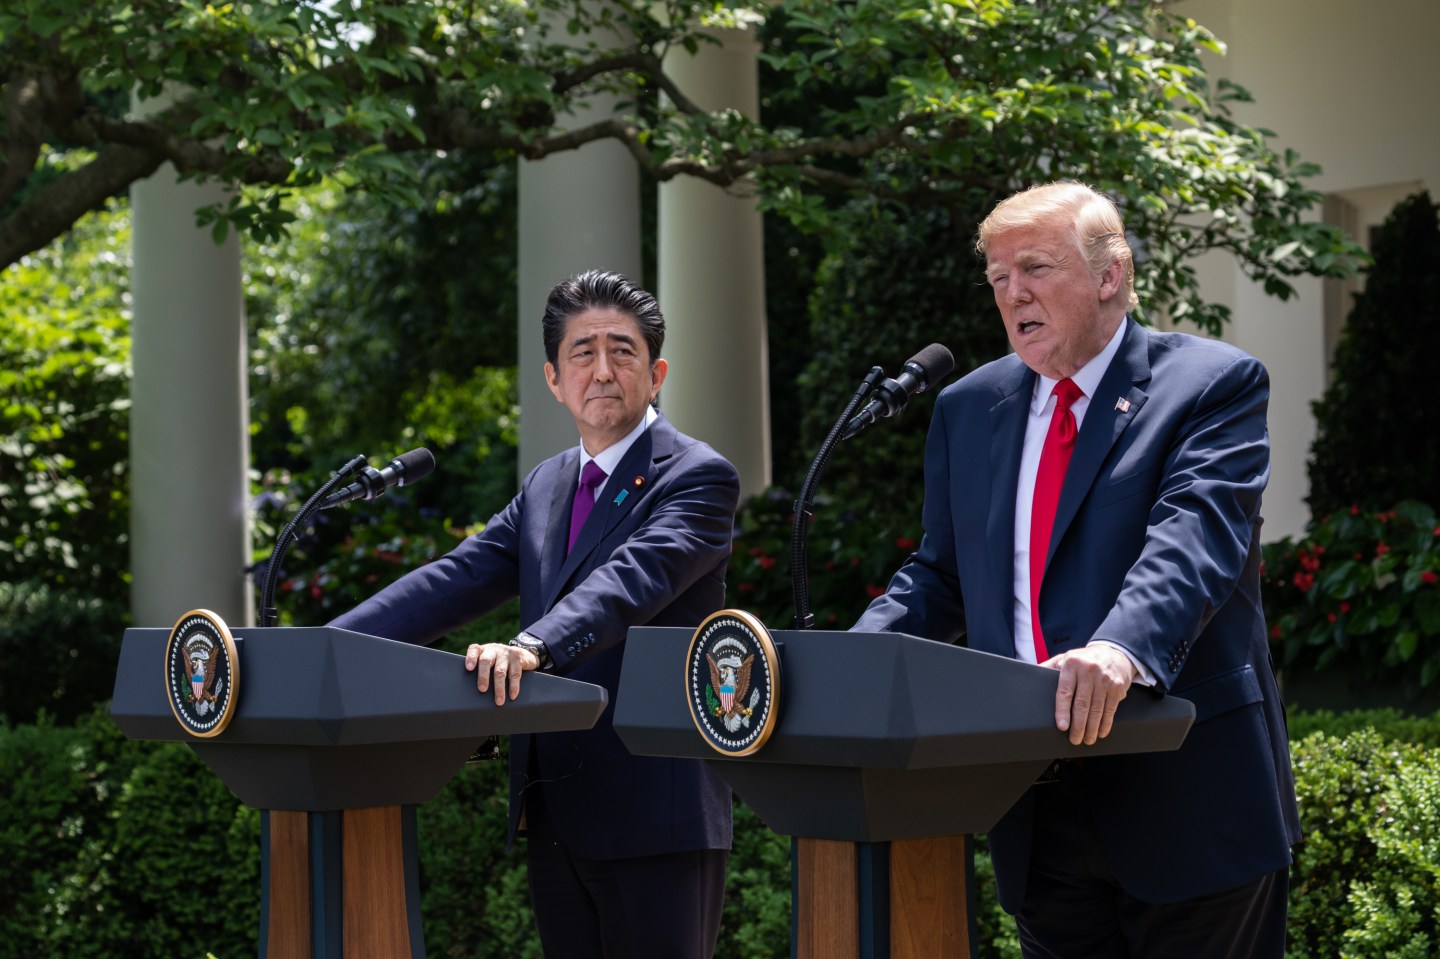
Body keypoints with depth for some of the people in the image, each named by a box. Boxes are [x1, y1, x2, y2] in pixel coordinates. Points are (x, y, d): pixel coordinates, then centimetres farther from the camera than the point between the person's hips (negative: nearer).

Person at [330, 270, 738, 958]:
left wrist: (533, 648, -43)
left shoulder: (699, 478, -6)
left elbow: (630, 579, -25)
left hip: (654, 819, -7)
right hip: (554, 816, 7)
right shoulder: (546, 487, 17)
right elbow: (456, 582, 8)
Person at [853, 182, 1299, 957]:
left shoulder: (1214, 384, -4)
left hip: (1186, 804, -5)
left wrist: (1121, 651, -39)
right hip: (1040, 817, 5)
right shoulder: (967, 408, 14)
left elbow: (1194, 538, -20)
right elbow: (941, 575, 17)